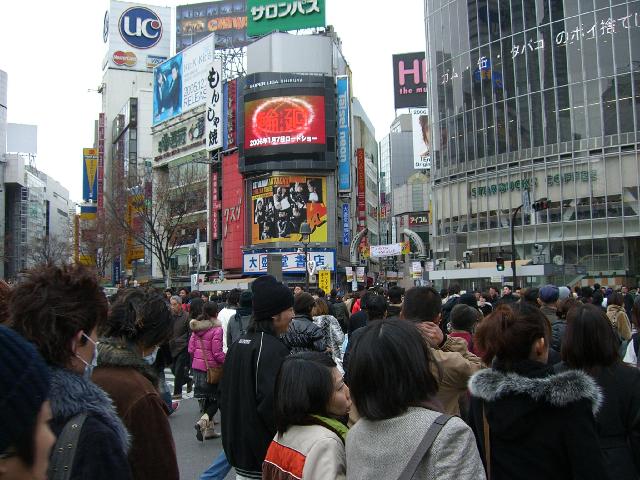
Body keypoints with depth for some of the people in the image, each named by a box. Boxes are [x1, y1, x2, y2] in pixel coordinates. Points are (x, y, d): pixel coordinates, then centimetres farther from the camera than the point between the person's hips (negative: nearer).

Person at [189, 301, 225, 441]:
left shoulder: (196, 328, 5)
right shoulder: (216, 329, -16)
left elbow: (190, 349, 8)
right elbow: (217, 352, -18)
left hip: (197, 367, 7)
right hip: (211, 368, -7)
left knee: (207, 397, 16)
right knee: (216, 398, 5)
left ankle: (209, 429, 22)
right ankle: (203, 421, -15)